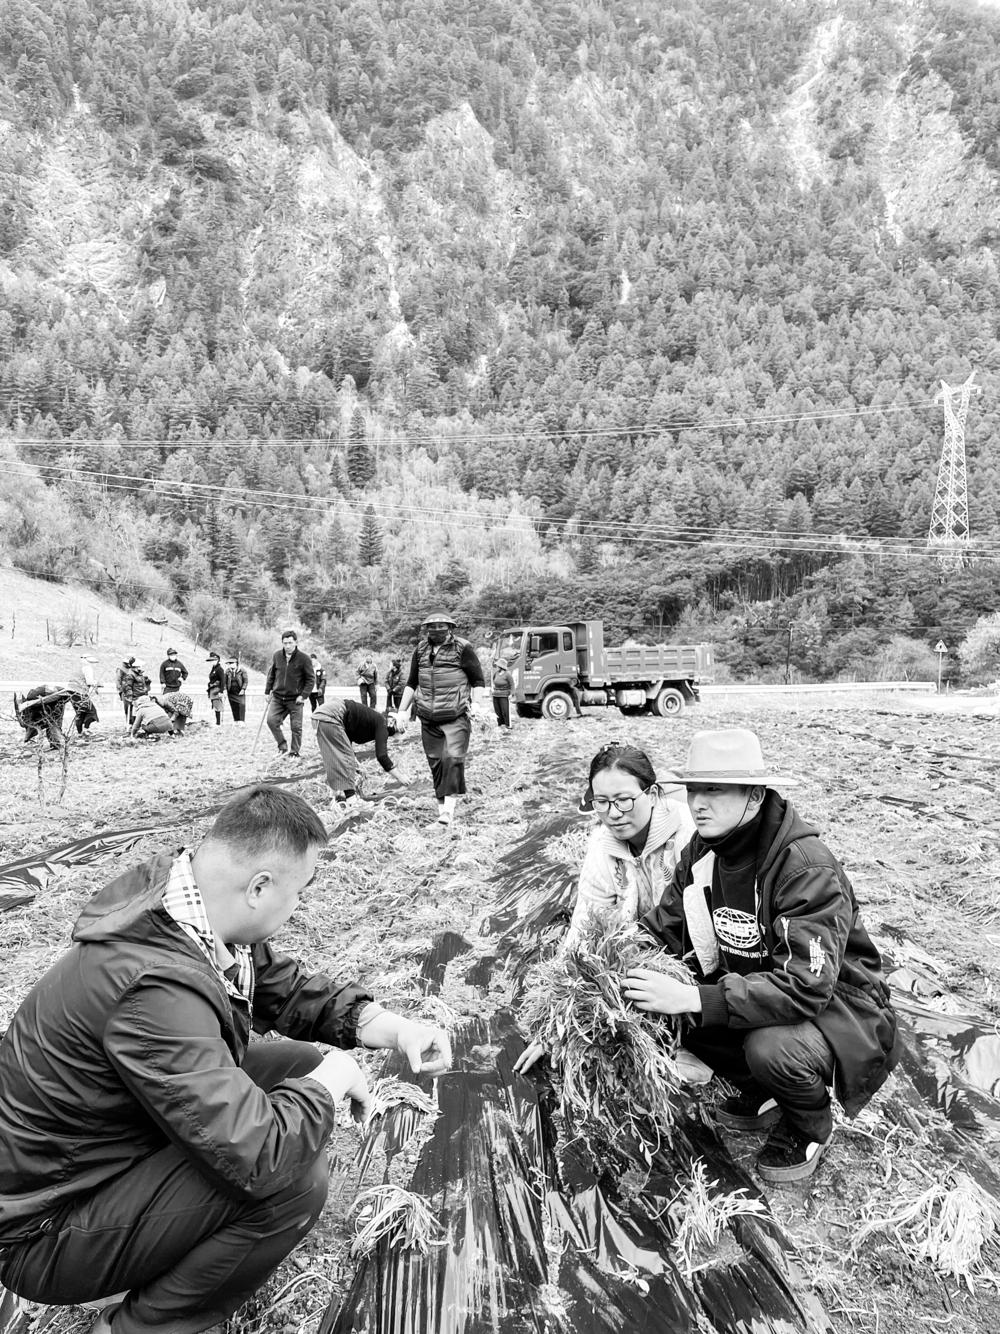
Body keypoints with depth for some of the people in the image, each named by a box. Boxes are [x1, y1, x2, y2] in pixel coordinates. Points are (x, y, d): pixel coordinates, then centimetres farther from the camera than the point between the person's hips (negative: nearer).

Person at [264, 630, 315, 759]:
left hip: (295, 699, -3)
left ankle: (295, 752, 16)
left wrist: (304, 695, -14)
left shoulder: (304, 658, -10)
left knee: (296, 727, 0)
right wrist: (267, 691, 11)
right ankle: (282, 746, 5)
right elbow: (271, 674, 14)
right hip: (277, 697, 3)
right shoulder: (277, 656, 2)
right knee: (271, 720, -12)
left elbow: (311, 679, -6)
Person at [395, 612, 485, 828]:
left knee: (452, 758, -19)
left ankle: (449, 808, -16)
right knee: (436, 763, 6)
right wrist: (401, 711, 15)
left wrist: (476, 704, -13)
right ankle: (442, 812, 15)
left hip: (456, 717, -4)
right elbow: (411, 683, 21)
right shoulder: (420, 650, 12)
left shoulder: (462, 648, -1)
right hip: (428, 719, 5)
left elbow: (478, 680, 2)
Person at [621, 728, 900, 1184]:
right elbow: (662, 928, -3)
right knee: (661, 1016, -11)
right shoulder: (703, 851, -8)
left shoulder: (808, 870, -30)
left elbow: (806, 986, -36)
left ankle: (810, 1126, 3)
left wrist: (693, 999, -42)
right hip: (756, 986, 7)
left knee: (771, 1047, -35)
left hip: (837, 1004, -6)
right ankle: (762, 1095, 15)